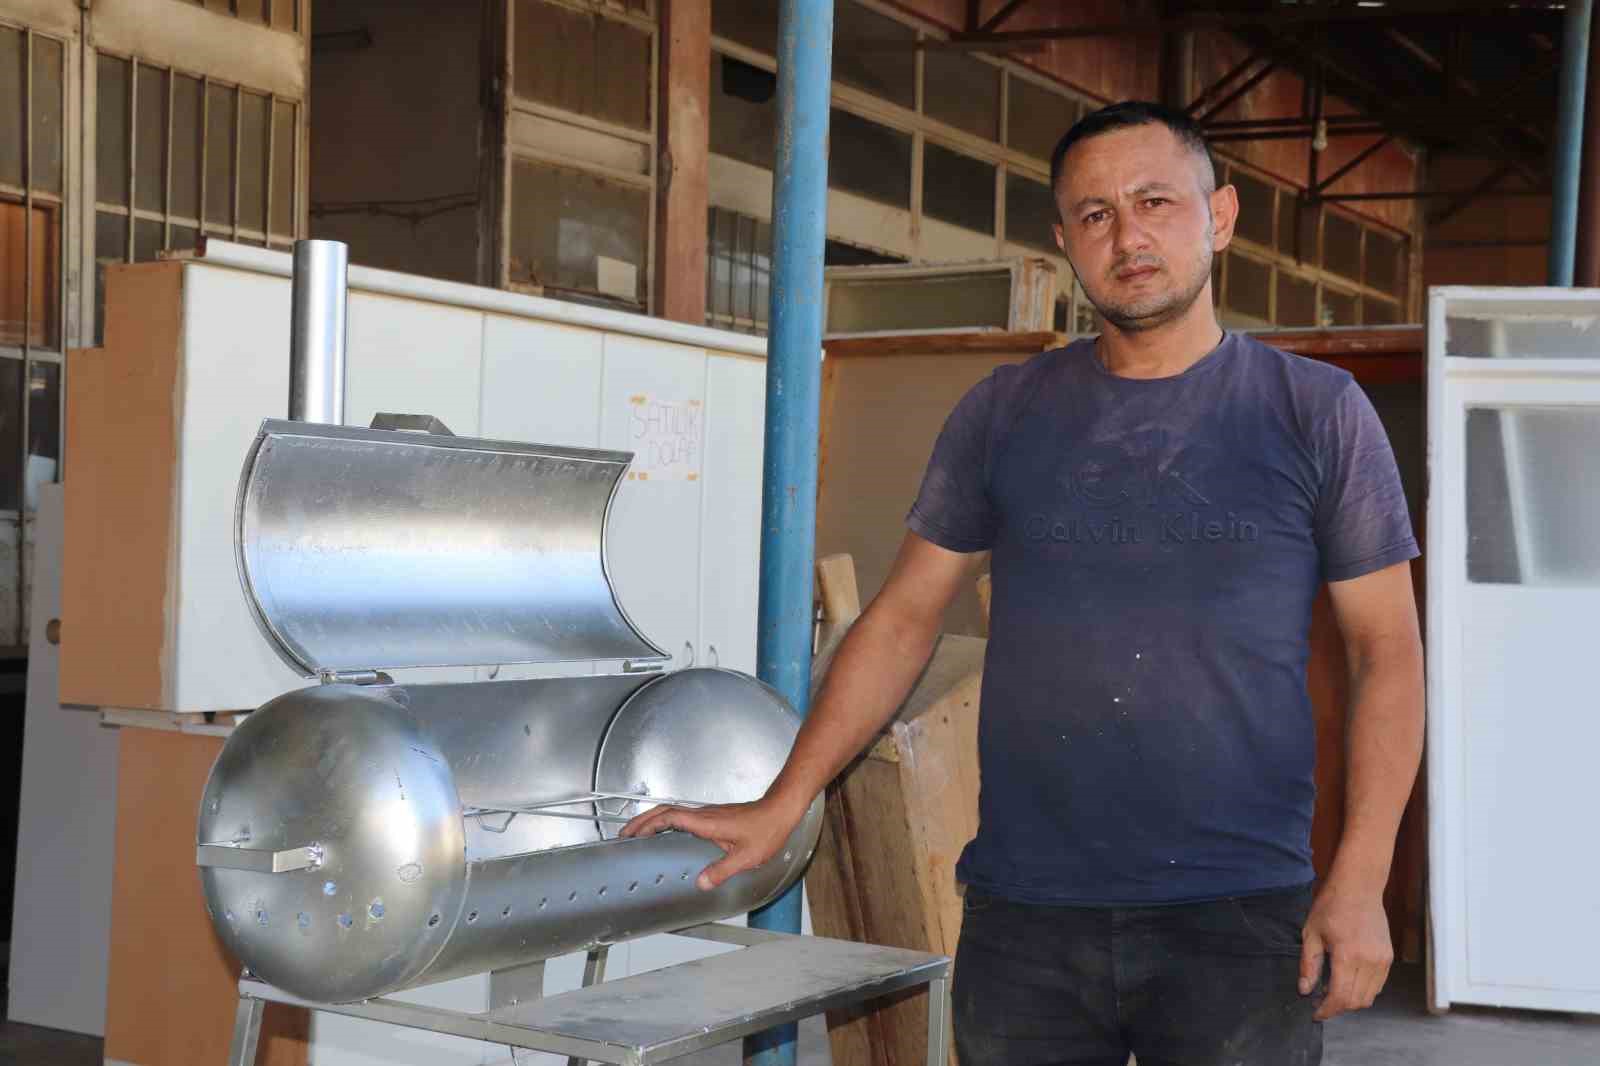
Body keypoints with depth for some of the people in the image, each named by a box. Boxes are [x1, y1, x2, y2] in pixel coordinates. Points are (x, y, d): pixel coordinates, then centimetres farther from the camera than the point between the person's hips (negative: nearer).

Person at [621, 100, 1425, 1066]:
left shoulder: (1317, 412, 2)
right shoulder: (1003, 413, 7)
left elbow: (1388, 651, 1)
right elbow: (905, 620, 9)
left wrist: (1360, 881, -9)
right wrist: (782, 806, 1)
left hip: (1239, 915, -1)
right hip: (1022, 913, 2)